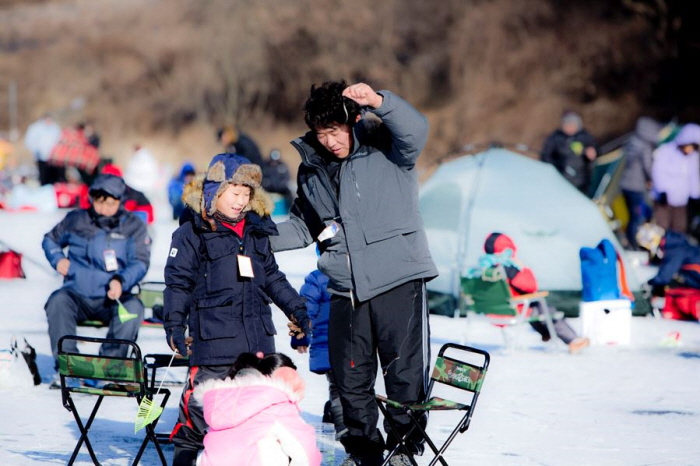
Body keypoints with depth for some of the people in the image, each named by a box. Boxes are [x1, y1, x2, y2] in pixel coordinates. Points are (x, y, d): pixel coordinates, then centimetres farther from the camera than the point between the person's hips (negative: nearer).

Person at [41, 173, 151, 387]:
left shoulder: (133, 226, 2)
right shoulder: (76, 220, 6)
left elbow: (140, 262, -5)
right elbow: (50, 240, 21)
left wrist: (121, 280, -24)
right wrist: (57, 258, -1)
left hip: (112, 299, -1)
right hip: (78, 296, 1)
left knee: (133, 307, -32)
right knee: (58, 301, -31)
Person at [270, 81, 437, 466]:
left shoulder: (385, 149, -5)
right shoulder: (311, 170, 11)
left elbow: (415, 130, -27)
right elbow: (304, 227, 23)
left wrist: (379, 102, -44)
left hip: (398, 280, -5)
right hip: (346, 290, 5)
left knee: (404, 372, -1)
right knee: (351, 377, 9)